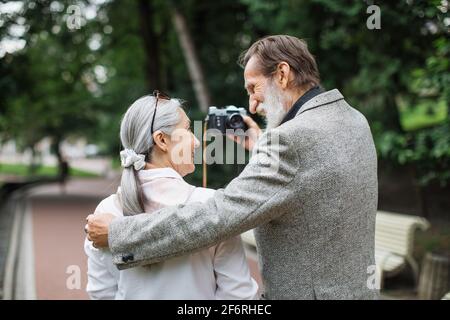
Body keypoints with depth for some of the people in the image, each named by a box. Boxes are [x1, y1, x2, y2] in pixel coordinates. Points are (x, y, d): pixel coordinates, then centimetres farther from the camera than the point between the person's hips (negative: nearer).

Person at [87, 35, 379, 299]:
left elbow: (213, 219, -27)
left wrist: (116, 233, -20)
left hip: (313, 292, -9)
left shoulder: (292, 140, -26)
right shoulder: (354, 120, 3)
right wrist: (260, 147, 9)